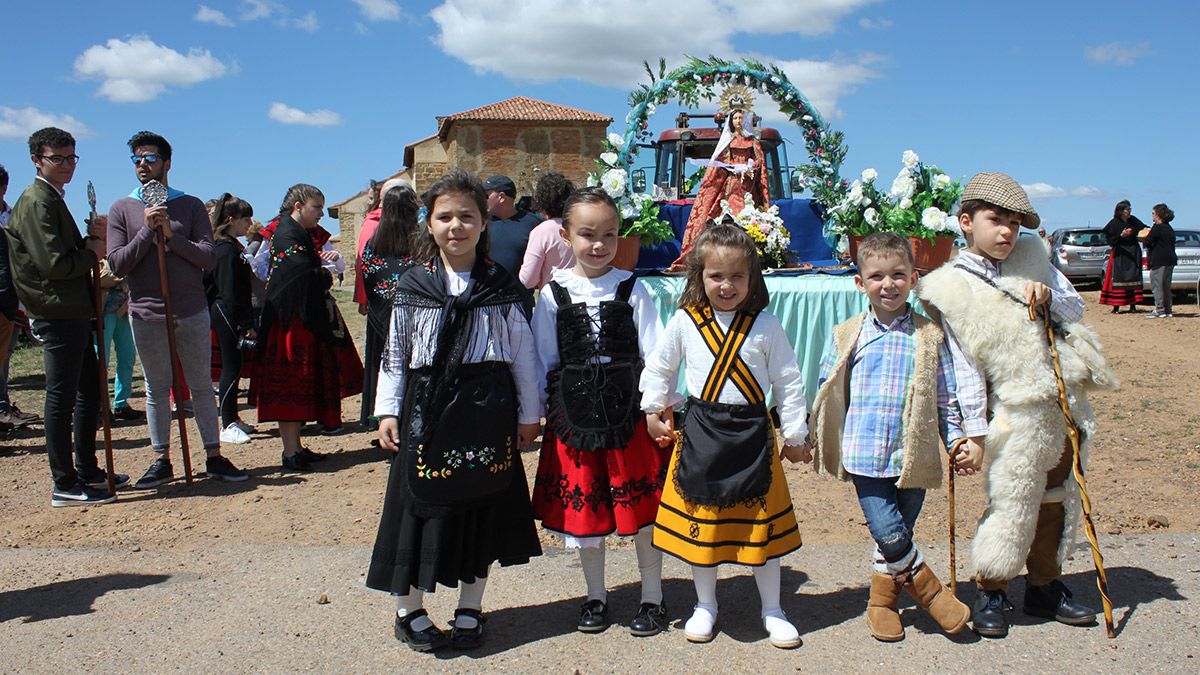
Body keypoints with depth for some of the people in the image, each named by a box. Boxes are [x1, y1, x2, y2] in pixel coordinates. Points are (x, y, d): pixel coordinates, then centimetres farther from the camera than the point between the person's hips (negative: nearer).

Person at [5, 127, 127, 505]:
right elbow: (54, 264, -21)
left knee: (89, 393, 16)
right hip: (58, 314, -10)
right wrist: (92, 252, -5)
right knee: (61, 398, -4)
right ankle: (65, 485, 3)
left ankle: (87, 471, 26)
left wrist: (90, 243, 3)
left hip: (75, 313, 10)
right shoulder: (36, 201, -12)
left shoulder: (53, 200, 19)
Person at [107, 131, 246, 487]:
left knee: (202, 386, 7)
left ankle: (214, 456, 14)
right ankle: (161, 460, 17)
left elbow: (208, 258, -4)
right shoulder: (121, 209, 5)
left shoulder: (190, 205, 4)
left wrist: (172, 235, -15)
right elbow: (118, 264, -3)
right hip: (146, 314, 0)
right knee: (157, 389, 8)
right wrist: (147, 230, -13)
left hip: (192, 311, 0)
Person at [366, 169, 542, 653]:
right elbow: (394, 354, 7)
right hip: (428, 409, 0)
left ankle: (470, 609, 25)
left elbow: (523, 353, 5)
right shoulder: (413, 286, 2)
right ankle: (409, 611, 21)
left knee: (481, 507, 8)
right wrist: (388, 411, 2)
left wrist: (528, 414, 5)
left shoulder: (502, 286, 2)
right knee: (422, 503, 4)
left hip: (487, 412, 0)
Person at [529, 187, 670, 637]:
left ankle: (652, 598, 24)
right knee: (584, 510, 12)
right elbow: (543, 359, 6)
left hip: (629, 411, -1)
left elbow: (655, 351, -1)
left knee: (643, 508, 6)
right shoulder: (553, 293, 2)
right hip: (574, 414, 1)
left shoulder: (631, 289, -1)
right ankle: (596, 597, 31)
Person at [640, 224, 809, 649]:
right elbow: (659, 366, 12)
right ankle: (705, 606, 30)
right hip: (701, 434, 1)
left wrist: (795, 435, 2)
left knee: (762, 523, 9)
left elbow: (788, 382, 1)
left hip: (752, 434, -1)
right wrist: (654, 410, 12)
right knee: (700, 521, 10)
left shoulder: (765, 325, -5)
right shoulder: (685, 322, -3)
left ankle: (772, 610, 28)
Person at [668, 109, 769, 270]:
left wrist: (747, 169, -9)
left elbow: (760, 161, 8)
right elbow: (718, 162, 10)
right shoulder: (726, 140, 17)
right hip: (730, 182, 0)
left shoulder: (753, 141, 16)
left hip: (747, 182, 0)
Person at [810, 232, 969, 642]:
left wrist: (956, 440, 3)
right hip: (866, 455, -1)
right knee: (889, 535, -11)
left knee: (898, 537, 10)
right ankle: (929, 589, 15)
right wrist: (818, 440, 11)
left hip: (914, 457, 1)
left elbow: (946, 397, 8)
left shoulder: (929, 336, 2)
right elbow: (827, 393, 11)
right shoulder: (848, 336, 3)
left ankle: (883, 598, 33)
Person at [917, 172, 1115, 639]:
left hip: (1066, 405, 6)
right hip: (1018, 413, -6)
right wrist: (974, 433, -12)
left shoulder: (1031, 259, 9)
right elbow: (964, 366, -11)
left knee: (1056, 501, 14)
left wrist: (1051, 298, -8)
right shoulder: (952, 287, -8)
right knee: (1011, 503, -2)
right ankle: (990, 593, 16)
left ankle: (1045, 588, 29)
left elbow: (1077, 308, 14)